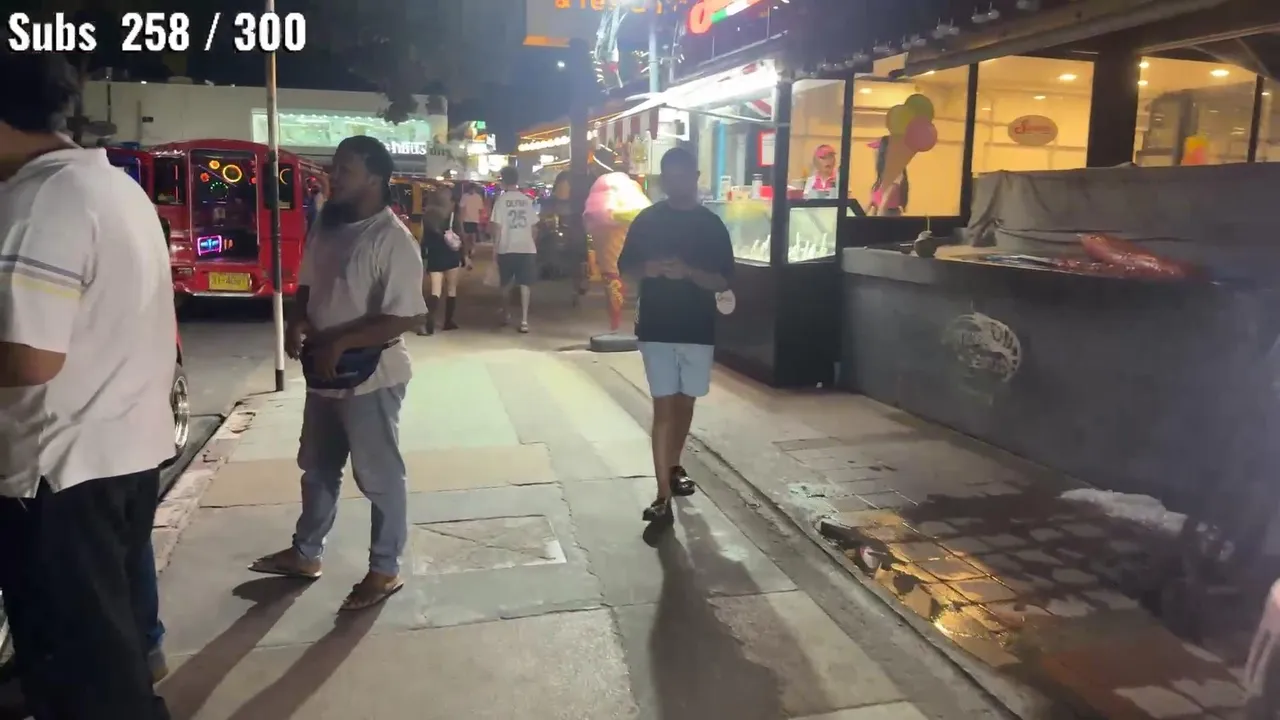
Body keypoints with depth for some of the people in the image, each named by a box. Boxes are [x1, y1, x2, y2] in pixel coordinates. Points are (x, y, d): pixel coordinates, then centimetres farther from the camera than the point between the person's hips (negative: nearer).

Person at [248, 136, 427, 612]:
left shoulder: (393, 239, -20)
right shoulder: (327, 228, 6)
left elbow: (408, 317, -24)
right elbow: (307, 286, 17)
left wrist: (340, 342, -24)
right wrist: (296, 323, -3)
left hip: (370, 377, -9)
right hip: (325, 374, 9)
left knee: (380, 477, 7)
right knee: (317, 469, 22)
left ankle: (385, 571, 24)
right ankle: (305, 554, 41)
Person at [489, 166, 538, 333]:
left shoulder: (501, 199, -4)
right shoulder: (527, 200, 6)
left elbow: (497, 226, -6)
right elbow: (532, 225, 7)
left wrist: (495, 246, 2)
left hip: (507, 247, -2)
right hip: (527, 247, 2)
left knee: (506, 283, 15)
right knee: (525, 283, 1)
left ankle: (506, 315, 28)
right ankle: (524, 320, -8)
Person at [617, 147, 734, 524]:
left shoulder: (712, 224, 1)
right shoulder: (647, 219, 2)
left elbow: (723, 282, -2)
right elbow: (625, 267, 8)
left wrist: (689, 272, -20)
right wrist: (648, 268, -15)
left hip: (698, 329, 2)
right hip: (656, 328, -1)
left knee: (685, 402, 15)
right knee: (664, 407, -6)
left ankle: (674, 467, 38)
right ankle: (663, 497, -7)